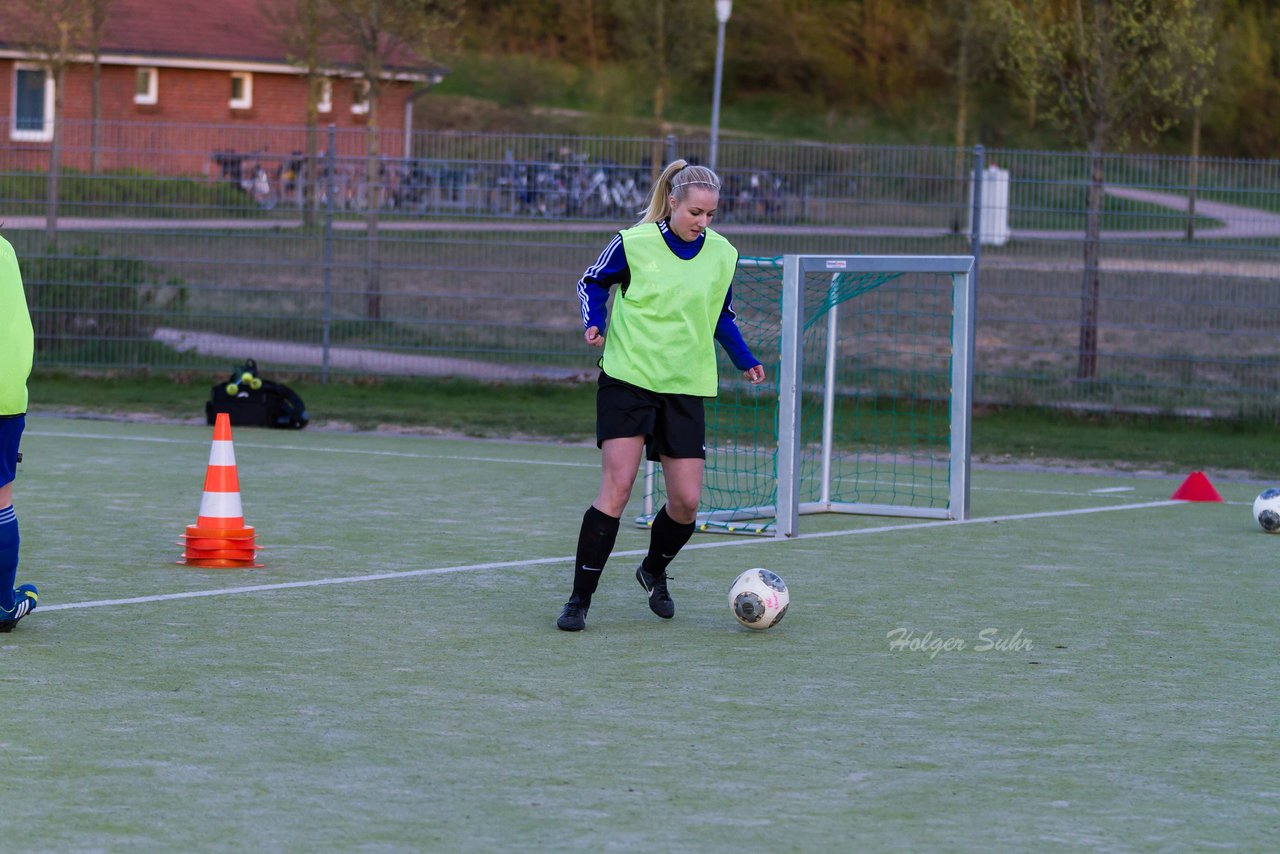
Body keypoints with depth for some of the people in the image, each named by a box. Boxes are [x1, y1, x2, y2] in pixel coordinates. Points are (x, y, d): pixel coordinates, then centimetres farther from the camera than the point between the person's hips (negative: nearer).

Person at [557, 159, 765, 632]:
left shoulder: (723, 254, 4)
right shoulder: (633, 243, -8)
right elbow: (592, 282, 8)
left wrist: (745, 360, 7)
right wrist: (594, 321, -10)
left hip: (686, 388, 4)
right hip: (627, 380, -4)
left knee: (686, 501, -1)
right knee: (616, 487, -15)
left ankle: (654, 570, 32)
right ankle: (579, 600, -7)